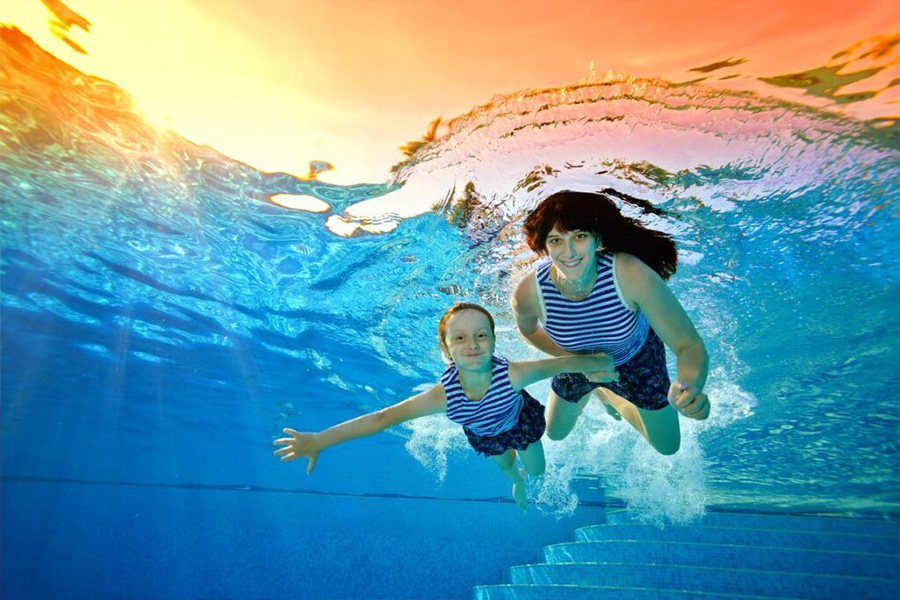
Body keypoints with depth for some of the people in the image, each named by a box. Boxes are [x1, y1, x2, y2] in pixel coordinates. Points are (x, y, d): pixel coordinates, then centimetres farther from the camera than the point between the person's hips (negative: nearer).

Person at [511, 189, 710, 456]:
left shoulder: (630, 273, -41)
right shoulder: (528, 292, -35)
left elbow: (690, 345, -35)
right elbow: (528, 330, -9)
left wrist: (690, 386, -57)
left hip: (637, 358, 0)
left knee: (667, 446, 17)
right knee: (555, 433, 22)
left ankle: (609, 395, 41)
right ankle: (592, 392, 50)